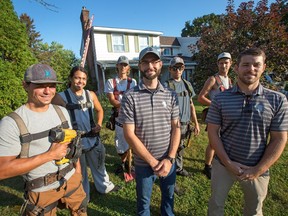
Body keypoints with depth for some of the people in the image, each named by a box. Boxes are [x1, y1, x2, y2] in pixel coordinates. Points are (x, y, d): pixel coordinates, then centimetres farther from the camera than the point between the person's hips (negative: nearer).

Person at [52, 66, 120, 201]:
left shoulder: (91, 95, 0)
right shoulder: (61, 97, -11)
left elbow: (99, 110, 13)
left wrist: (99, 125, -2)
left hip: (93, 138, 4)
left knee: (99, 165, 24)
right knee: (79, 171, 19)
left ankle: (105, 186, 49)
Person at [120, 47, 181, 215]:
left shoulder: (171, 95, -2)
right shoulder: (130, 97, -12)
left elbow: (176, 128, -1)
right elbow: (129, 134, -15)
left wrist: (170, 159, -10)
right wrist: (153, 161, -14)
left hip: (169, 161, 3)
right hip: (143, 163, -2)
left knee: (169, 197, 27)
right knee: (144, 202, 21)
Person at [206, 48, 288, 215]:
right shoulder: (220, 99, -9)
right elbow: (213, 132, -7)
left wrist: (258, 170, -10)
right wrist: (228, 162, -12)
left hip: (257, 170, 1)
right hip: (223, 165, 0)